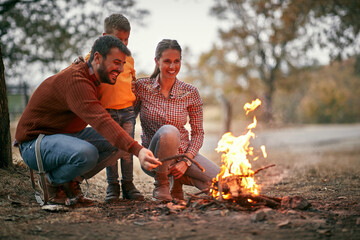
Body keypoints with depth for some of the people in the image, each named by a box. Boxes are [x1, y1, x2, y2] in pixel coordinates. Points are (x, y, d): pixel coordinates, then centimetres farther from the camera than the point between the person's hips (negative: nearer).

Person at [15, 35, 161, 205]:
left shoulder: (90, 76, 5)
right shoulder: (76, 81, -27)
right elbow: (102, 122, -40)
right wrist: (138, 151, -49)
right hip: (35, 143, -10)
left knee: (119, 143, -6)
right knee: (86, 153, -38)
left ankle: (71, 181, 5)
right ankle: (51, 182, -8)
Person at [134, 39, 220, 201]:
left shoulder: (190, 92, -2)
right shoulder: (142, 87, -5)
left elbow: (198, 132, 1)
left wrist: (186, 161, -11)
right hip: (154, 158, -2)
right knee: (169, 131, -37)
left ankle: (178, 178, 8)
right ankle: (161, 183, -12)